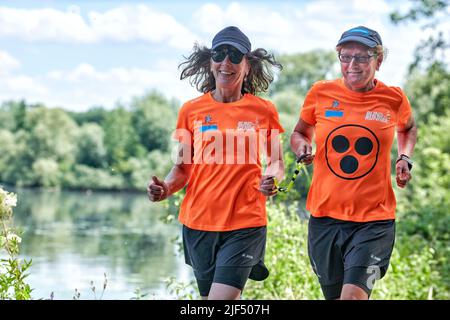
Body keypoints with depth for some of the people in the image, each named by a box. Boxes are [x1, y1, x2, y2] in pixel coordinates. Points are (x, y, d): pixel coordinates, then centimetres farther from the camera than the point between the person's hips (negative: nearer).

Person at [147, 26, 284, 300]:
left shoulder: (264, 110, 2)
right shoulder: (192, 110, 5)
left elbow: (276, 163, 13)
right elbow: (183, 167, 11)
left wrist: (270, 179, -9)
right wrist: (166, 188, -8)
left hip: (245, 224, -2)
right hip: (199, 223, 2)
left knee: (222, 297, -17)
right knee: (208, 295, 12)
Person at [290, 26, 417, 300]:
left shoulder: (394, 98, 0)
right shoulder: (321, 93, 0)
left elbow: (409, 129, 23)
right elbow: (300, 133, 16)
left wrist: (405, 157, 4)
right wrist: (302, 146, -6)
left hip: (375, 221, -2)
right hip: (325, 217, 2)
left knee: (353, 294, -20)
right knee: (334, 295, 14)